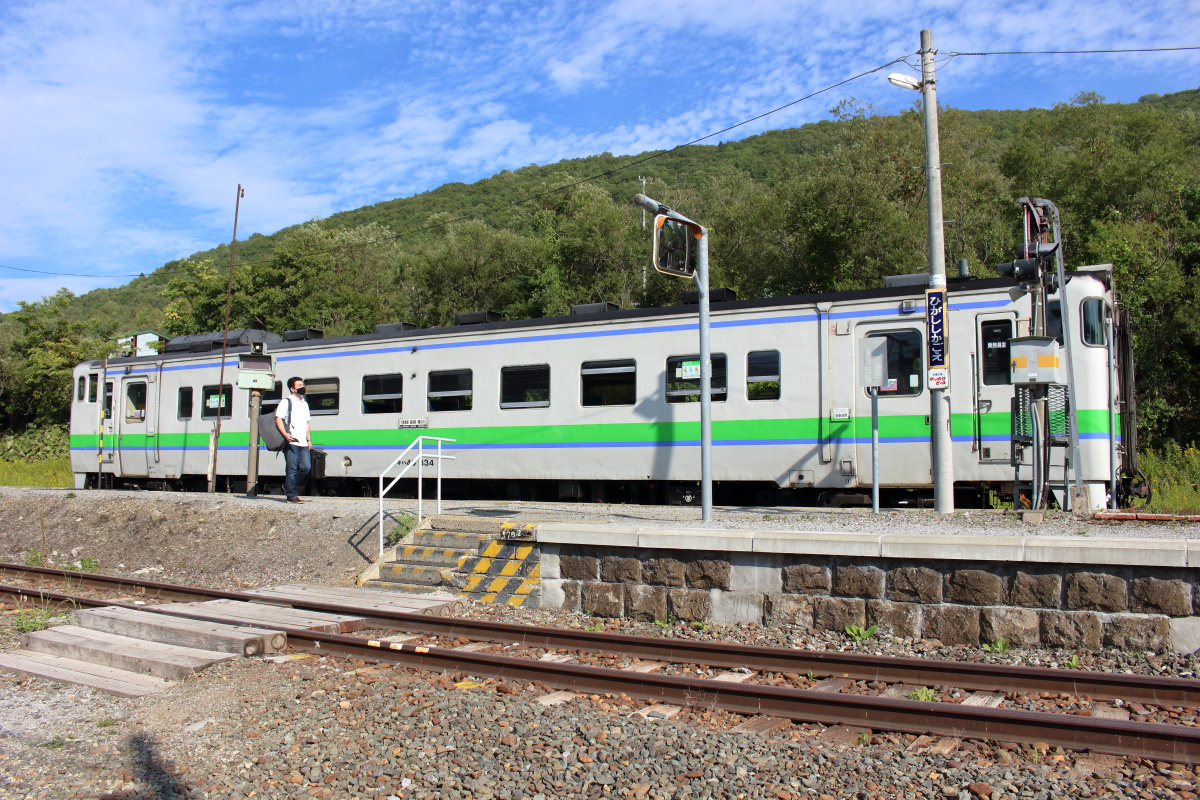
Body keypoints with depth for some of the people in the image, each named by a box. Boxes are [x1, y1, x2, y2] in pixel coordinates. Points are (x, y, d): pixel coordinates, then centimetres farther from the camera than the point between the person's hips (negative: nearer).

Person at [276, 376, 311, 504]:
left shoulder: (304, 404, 23)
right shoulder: (286, 402, 1)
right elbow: (278, 419, -9)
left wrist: (309, 439, 19)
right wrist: (285, 434, -22)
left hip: (303, 443, 7)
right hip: (291, 442, -7)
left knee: (306, 467, -1)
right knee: (292, 469, -5)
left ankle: (288, 486, 18)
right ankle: (292, 496, 0)